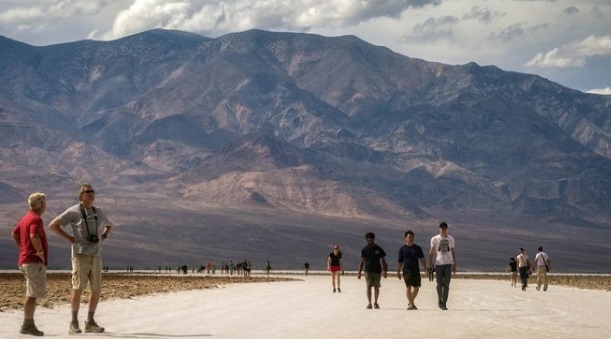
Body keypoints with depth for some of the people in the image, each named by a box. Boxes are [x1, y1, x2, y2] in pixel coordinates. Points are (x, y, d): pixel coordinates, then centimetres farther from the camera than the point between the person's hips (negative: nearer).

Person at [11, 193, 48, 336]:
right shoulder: (36, 219, -15)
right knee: (33, 295, -9)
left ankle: (30, 324, 16)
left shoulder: (25, 218, 15)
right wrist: (41, 252, -20)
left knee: (33, 294, 15)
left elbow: (14, 234, 27)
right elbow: (34, 236, -31)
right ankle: (27, 325, -10)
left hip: (25, 260, 10)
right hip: (35, 262, -10)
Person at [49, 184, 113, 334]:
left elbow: (109, 225, 32)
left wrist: (103, 237, 12)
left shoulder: (99, 212, 12)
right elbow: (53, 225, -6)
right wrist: (70, 239, -10)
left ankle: (90, 323, 12)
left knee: (96, 290, 2)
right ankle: (74, 323, -2)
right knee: (78, 288, -10)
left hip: (96, 256, 5)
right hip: (80, 255, -5)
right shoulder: (73, 212, -5)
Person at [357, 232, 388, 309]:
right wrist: (359, 273, 2)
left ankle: (375, 302, 17)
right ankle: (369, 303, -7)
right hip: (368, 270, 0)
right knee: (369, 286, -8)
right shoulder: (364, 249, 6)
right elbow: (362, 262, 7)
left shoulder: (378, 249, 4)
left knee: (376, 287, 4)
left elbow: (383, 261, 6)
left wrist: (384, 271, -2)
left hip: (377, 271, 0)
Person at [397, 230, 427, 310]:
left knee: (416, 287, 3)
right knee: (408, 286, -7)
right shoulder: (402, 249, 5)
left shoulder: (418, 248, 8)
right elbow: (400, 262, 8)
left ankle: (411, 302, 23)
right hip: (407, 271, -2)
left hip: (416, 270, 2)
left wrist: (425, 269, -6)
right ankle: (411, 304, -2)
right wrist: (398, 272, 2)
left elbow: (422, 259, 6)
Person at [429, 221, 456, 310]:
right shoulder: (434, 239, 1)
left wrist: (454, 264, 12)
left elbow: (453, 252, 14)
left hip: (448, 263, 1)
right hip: (438, 263, -1)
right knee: (439, 284, 4)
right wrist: (430, 264, -2)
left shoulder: (451, 239, 8)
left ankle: (444, 303, -2)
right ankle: (440, 300, 26)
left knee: (446, 284, -4)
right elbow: (431, 252, 3)